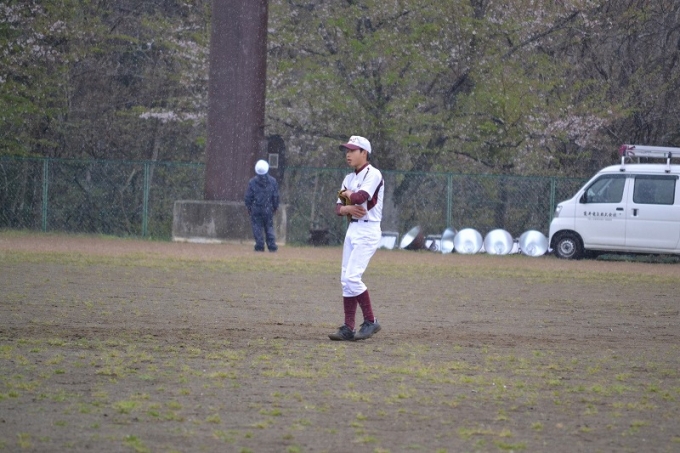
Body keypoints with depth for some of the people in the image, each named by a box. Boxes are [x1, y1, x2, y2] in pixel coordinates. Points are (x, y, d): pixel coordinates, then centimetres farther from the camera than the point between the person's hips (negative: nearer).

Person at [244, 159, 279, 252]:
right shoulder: (272, 181, 1)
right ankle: (272, 246, 3)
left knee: (257, 228, 2)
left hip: (256, 209, -2)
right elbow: (276, 196, 6)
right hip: (268, 209, 2)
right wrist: (275, 207, 16)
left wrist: (248, 207, 9)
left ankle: (260, 246, -3)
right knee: (269, 227, 8)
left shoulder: (252, 181, -5)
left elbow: (248, 196, -2)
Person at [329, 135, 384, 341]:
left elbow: (360, 197, -25)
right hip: (352, 230, 9)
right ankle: (348, 328, 7)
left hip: (368, 231, -9)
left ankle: (370, 321, -6)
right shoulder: (349, 178, 16)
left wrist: (346, 194, -4)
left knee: (352, 277, -17)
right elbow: (338, 208, 12)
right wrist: (348, 208, -11)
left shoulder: (373, 174, -10)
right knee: (346, 280, 5)